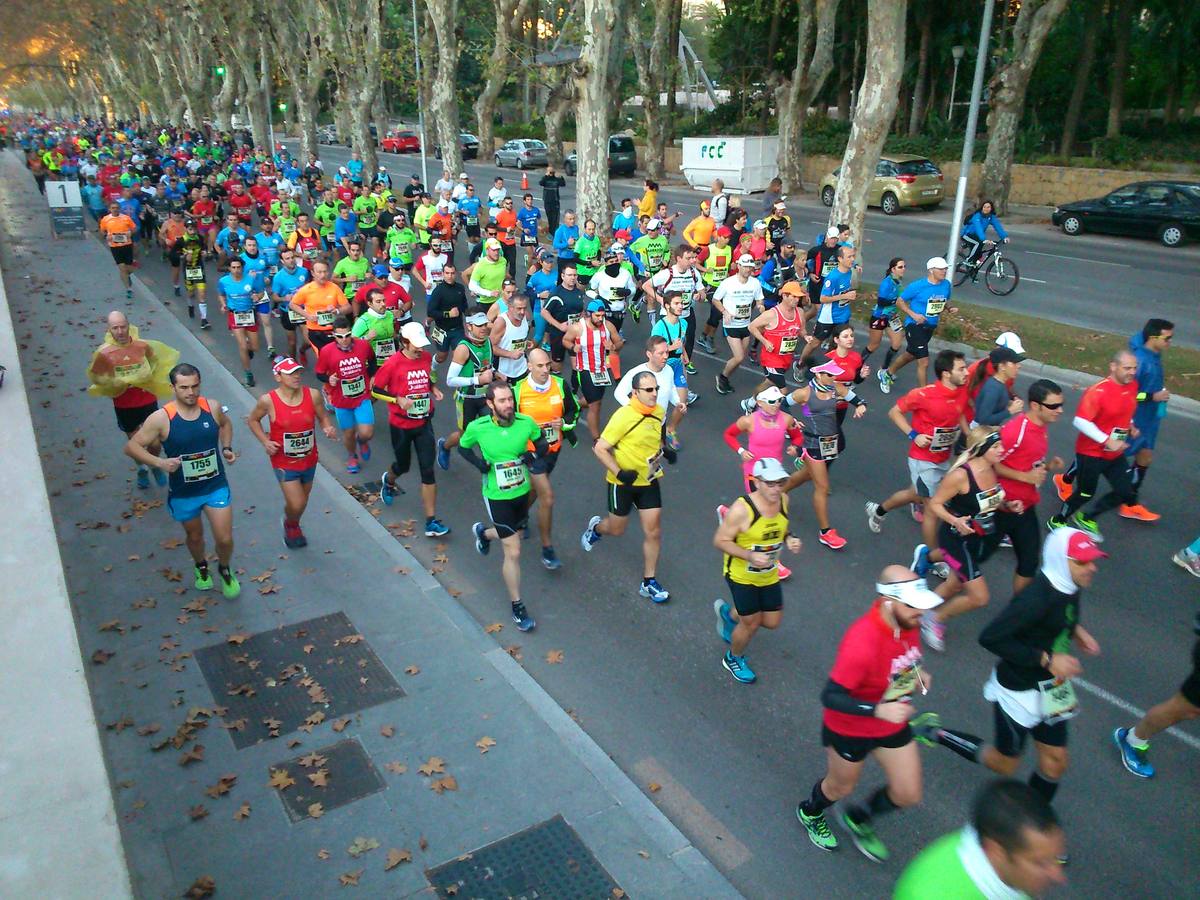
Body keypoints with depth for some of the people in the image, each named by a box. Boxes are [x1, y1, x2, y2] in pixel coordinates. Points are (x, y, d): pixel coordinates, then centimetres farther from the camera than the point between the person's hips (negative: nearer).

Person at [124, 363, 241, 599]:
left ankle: (225, 569, 34)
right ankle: (201, 567, 54)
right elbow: (131, 446, -14)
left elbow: (225, 423, 12)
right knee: (195, 536, 21)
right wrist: (160, 462, -28)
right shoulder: (161, 418, -21)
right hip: (183, 493, -1)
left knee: (225, 539, 1)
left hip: (216, 486, 1)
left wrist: (226, 448, -3)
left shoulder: (212, 407, -12)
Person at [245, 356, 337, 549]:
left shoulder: (313, 395, -12)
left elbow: (323, 417, 3)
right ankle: (290, 524, 29)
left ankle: (293, 528, 54)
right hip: (284, 462, -3)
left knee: (302, 501, 21)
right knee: (296, 504, -9)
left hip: (309, 460, 3)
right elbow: (253, 420, 1)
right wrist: (265, 441, -13)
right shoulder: (268, 400, -17)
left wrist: (328, 428, -19)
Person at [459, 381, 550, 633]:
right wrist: (478, 462, -16)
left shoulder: (526, 422, -14)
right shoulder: (477, 428, -18)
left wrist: (535, 454, -17)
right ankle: (517, 607, 14)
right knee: (513, 552, -4)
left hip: (522, 491, 4)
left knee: (514, 534, 28)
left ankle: (483, 532, 63)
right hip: (496, 497, -4)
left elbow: (543, 443, 4)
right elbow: (463, 447, 2)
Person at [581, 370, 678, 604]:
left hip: (649, 481, 5)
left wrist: (664, 450, -1)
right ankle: (595, 528, 50)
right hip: (623, 482, -5)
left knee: (653, 531, 2)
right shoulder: (623, 416, -24)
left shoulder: (658, 411, -4)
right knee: (616, 530, 13)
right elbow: (600, 449, -20)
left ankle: (649, 582, 17)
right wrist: (619, 473, -27)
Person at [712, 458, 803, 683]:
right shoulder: (741, 510, -30)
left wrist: (790, 539, -12)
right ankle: (733, 659, 39)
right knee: (751, 624, 6)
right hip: (741, 575, -6)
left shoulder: (783, 500, -10)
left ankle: (729, 614, 44)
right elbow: (720, 541, -22)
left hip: (769, 575, 6)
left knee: (772, 622, 16)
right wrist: (750, 556, -33)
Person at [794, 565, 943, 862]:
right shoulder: (861, 644, -41)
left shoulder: (907, 621, -16)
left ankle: (858, 820, 45)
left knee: (908, 794, 14)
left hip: (893, 722, 6)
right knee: (841, 787, 21)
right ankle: (810, 812, 57)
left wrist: (915, 675, -7)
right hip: (849, 729, -6)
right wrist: (879, 710, -44)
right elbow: (831, 697, -35)